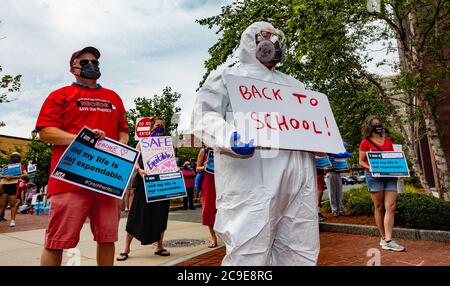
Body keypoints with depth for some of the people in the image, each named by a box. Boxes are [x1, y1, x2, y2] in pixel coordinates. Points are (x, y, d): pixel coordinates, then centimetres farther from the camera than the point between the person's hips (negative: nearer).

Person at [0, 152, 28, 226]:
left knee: (13, 204, -4)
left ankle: (13, 220, -3)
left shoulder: (20, 166, 15)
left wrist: (14, 177, -11)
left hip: (13, 185, -3)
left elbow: (25, 174, -2)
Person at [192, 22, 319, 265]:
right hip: (252, 179, -6)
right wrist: (227, 138, -23)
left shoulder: (293, 84, 31)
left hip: (299, 176, 7)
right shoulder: (227, 76, 13)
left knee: (301, 252, 10)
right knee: (250, 254, -8)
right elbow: (204, 116, -2)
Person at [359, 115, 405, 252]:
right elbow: (361, 161, 2)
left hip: (390, 175, 4)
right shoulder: (365, 142, 1)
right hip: (374, 176, -4)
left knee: (391, 207, -6)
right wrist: (370, 168, -16)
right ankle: (383, 237, 16)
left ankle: (388, 240, -6)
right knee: (379, 207, 3)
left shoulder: (388, 140, 15)